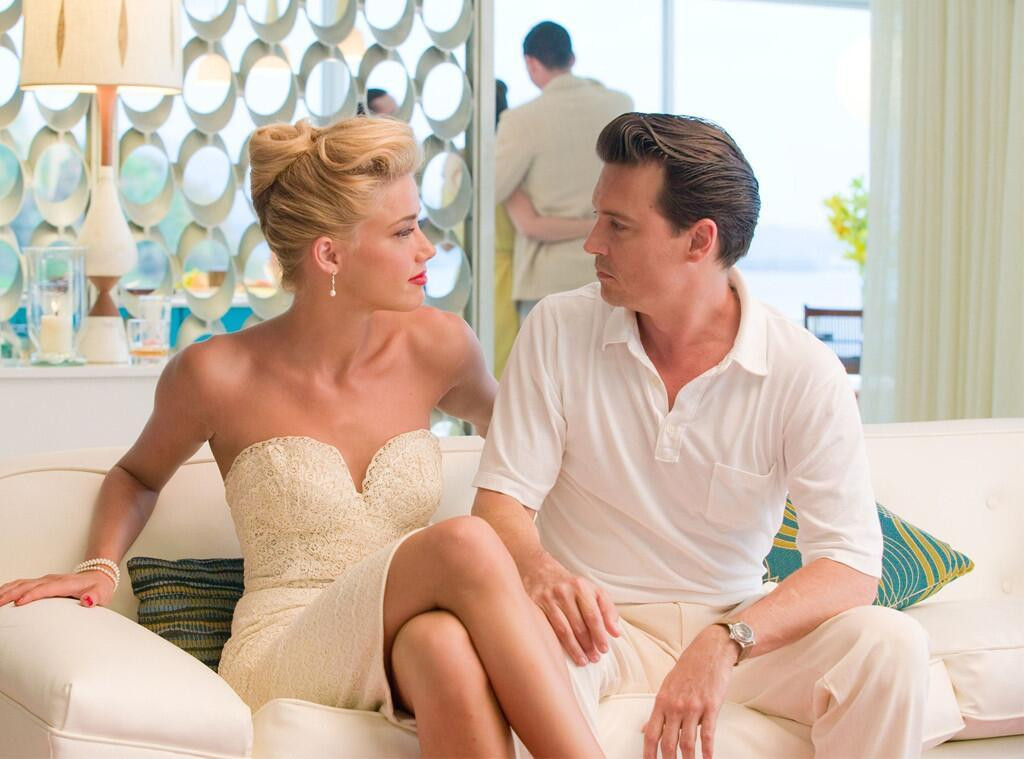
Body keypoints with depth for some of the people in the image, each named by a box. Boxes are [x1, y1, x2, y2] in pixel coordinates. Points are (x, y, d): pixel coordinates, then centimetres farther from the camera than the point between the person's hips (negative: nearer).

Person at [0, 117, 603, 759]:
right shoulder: (219, 375, -5)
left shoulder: (435, 344, 3)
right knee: (466, 545, -33)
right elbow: (137, 477, 17)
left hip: (399, 656, 3)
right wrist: (101, 568, -2)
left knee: (445, 642, -39)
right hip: (283, 652, -2)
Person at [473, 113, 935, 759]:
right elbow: (501, 498, -4)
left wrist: (726, 641, -32)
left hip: (740, 626, 2)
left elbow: (852, 565, -14)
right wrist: (540, 570, -29)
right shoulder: (558, 331, -3)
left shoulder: (804, 372, -8)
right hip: (602, 623, -1)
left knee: (891, 644, -25)